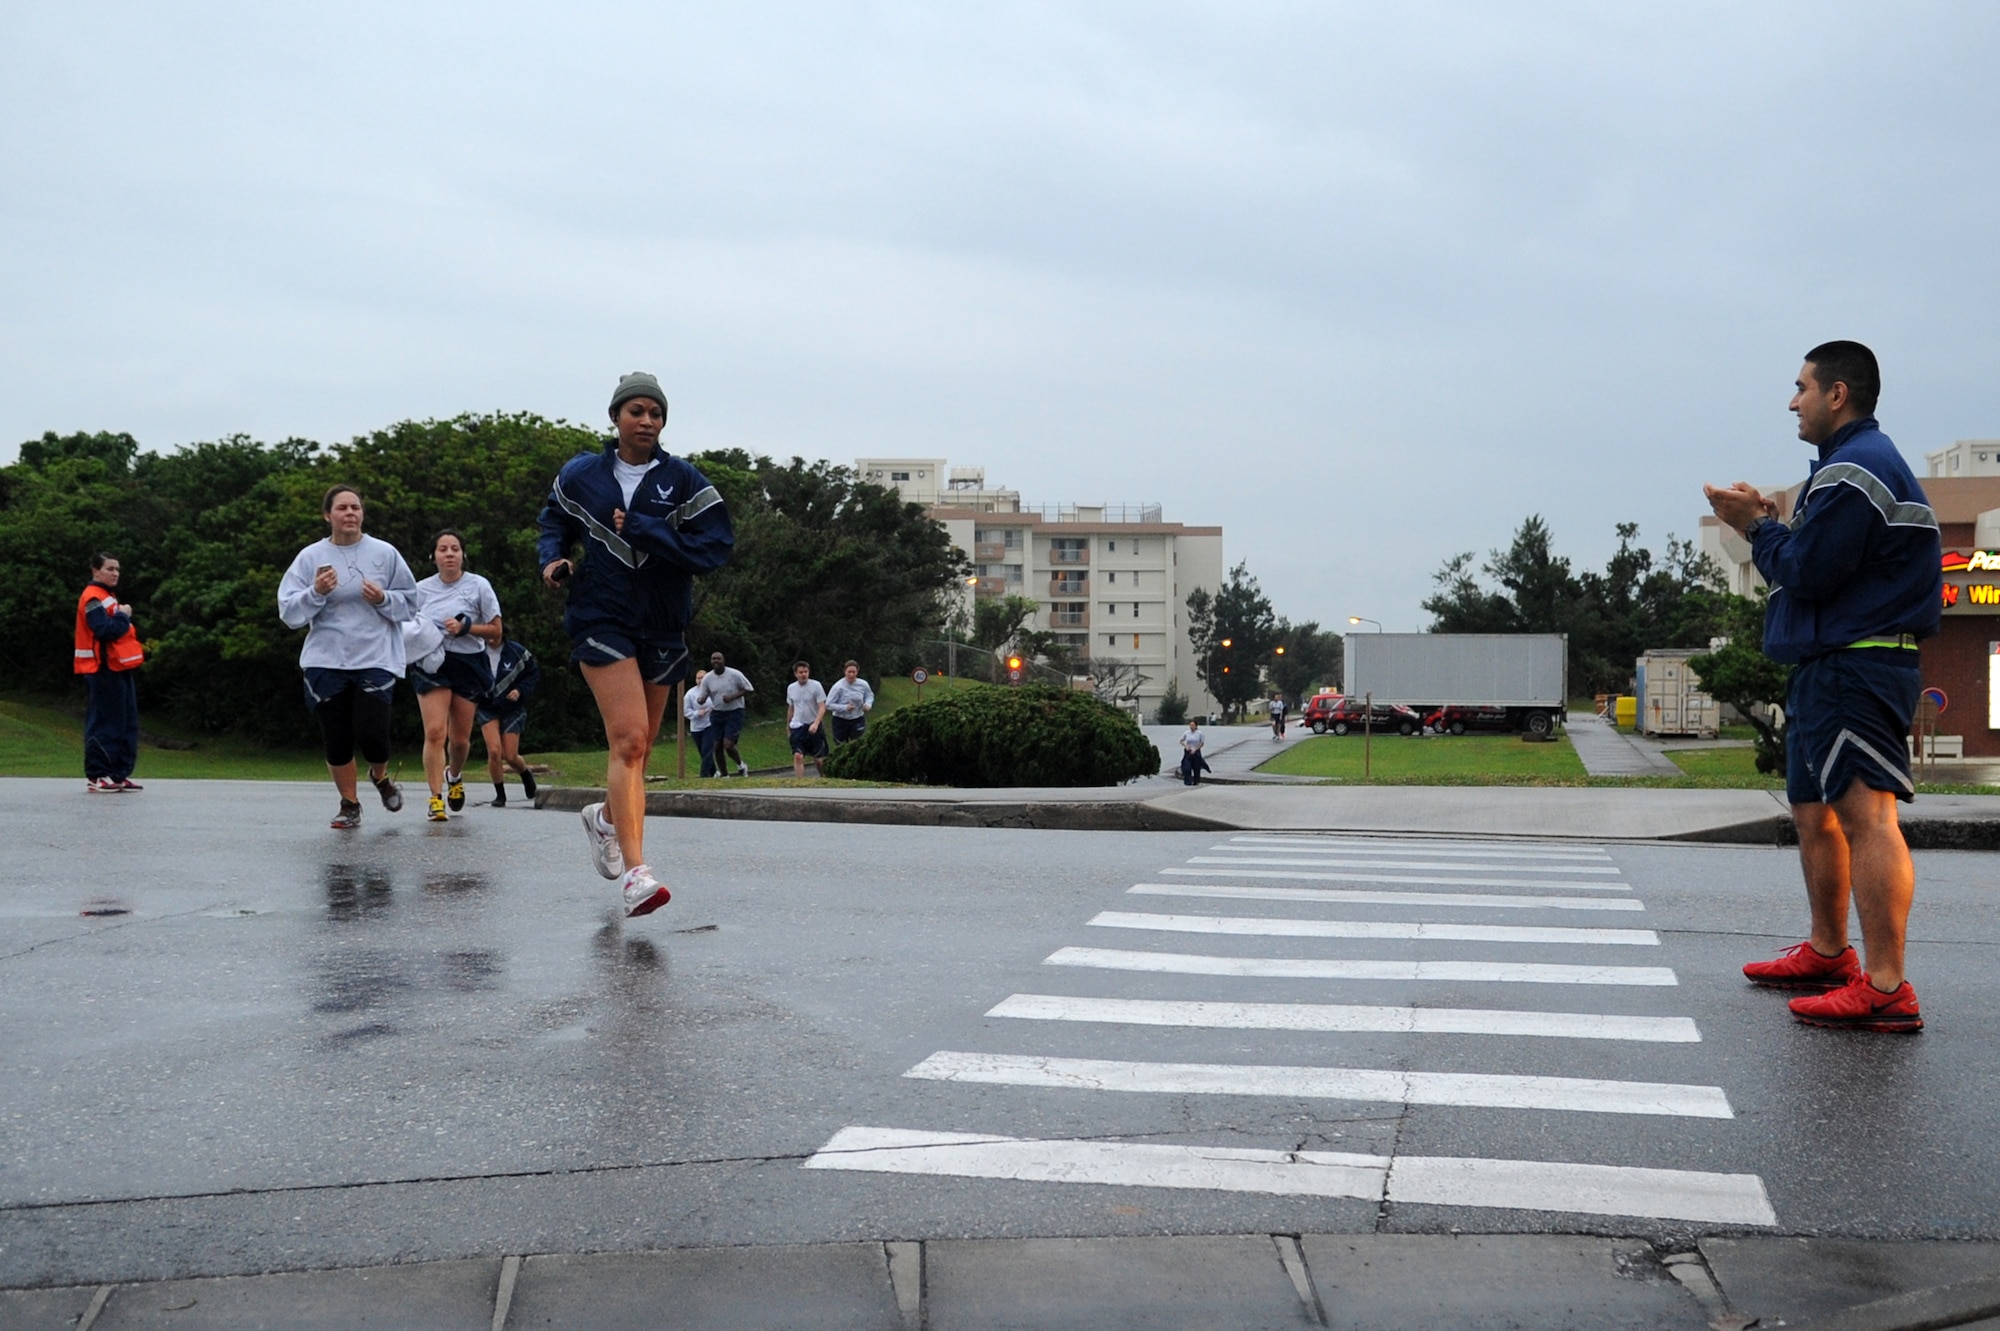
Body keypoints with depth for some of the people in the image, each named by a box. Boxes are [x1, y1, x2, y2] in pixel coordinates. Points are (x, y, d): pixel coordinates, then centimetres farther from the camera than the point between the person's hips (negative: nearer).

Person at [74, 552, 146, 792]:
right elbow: (104, 630, -24)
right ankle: (96, 776, -5)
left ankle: (120, 774, 16)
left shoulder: (109, 597, 21)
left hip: (120, 669, 10)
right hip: (103, 671, -10)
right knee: (104, 724, -8)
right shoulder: (93, 598, -11)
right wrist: (123, 616, -12)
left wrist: (138, 649, 8)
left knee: (127, 723, 11)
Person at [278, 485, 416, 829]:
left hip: (375, 659, -1)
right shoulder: (310, 557, 2)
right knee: (337, 740, 4)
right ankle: (349, 805, 24)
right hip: (325, 662, 1)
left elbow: (410, 602, 7)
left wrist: (383, 599, -12)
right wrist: (316, 592, -17)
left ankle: (381, 776, 22)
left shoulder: (385, 553, 2)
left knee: (370, 733, -12)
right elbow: (289, 613, 0)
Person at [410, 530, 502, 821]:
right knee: (435, 731, -16)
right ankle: (436, 799, -12)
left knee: (460, 739, 5)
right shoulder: (422, 589, 6)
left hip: (468, 665, 0)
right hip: (431, 665, 0)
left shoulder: (479, 586, -1)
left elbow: (496, 632, 1)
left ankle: (454, 775, 39)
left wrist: (466, 627, -15)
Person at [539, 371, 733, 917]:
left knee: (639, 747, 15)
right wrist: (553, 559, 2)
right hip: (602, 620, -2)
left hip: (663, 627, 2)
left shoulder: (683, 480, -2)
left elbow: (716, 547, -12)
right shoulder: (580, 475, 3)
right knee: (629, 739, -19)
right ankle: (635, 871, -23)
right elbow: (553, 521, 23)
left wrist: (640, 530, -16)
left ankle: (606, 817, 47)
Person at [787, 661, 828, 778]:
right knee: (798, 756, -12)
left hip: (814, 727, -2)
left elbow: (822, 707, -13)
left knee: (818, 758, 5)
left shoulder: (816, 686, -9)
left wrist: (816, 724, -27)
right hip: (797, 727, 2)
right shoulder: (791, 688, 4)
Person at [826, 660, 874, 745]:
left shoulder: (863, 684, -9)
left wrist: (868, 704, -12)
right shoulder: (838, 687, -19)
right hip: (840, 721, -2)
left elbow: (870, 695, 11)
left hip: (858, 720, 2)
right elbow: (829, 704, -17)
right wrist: (845, 707, -28)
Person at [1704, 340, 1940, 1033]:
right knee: (1814, 811, 18)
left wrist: (1758, 526, -3)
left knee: (1865, 815, -15)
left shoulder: (1853, 469, -14)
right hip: (1830, 667, 12)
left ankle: (1886, 990, -18)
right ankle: (1828, 954, 30)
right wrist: (1771, 524, 9)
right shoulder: (1862, 461, 22)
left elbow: (1807, 572, -19)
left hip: (1853, 670, -12)